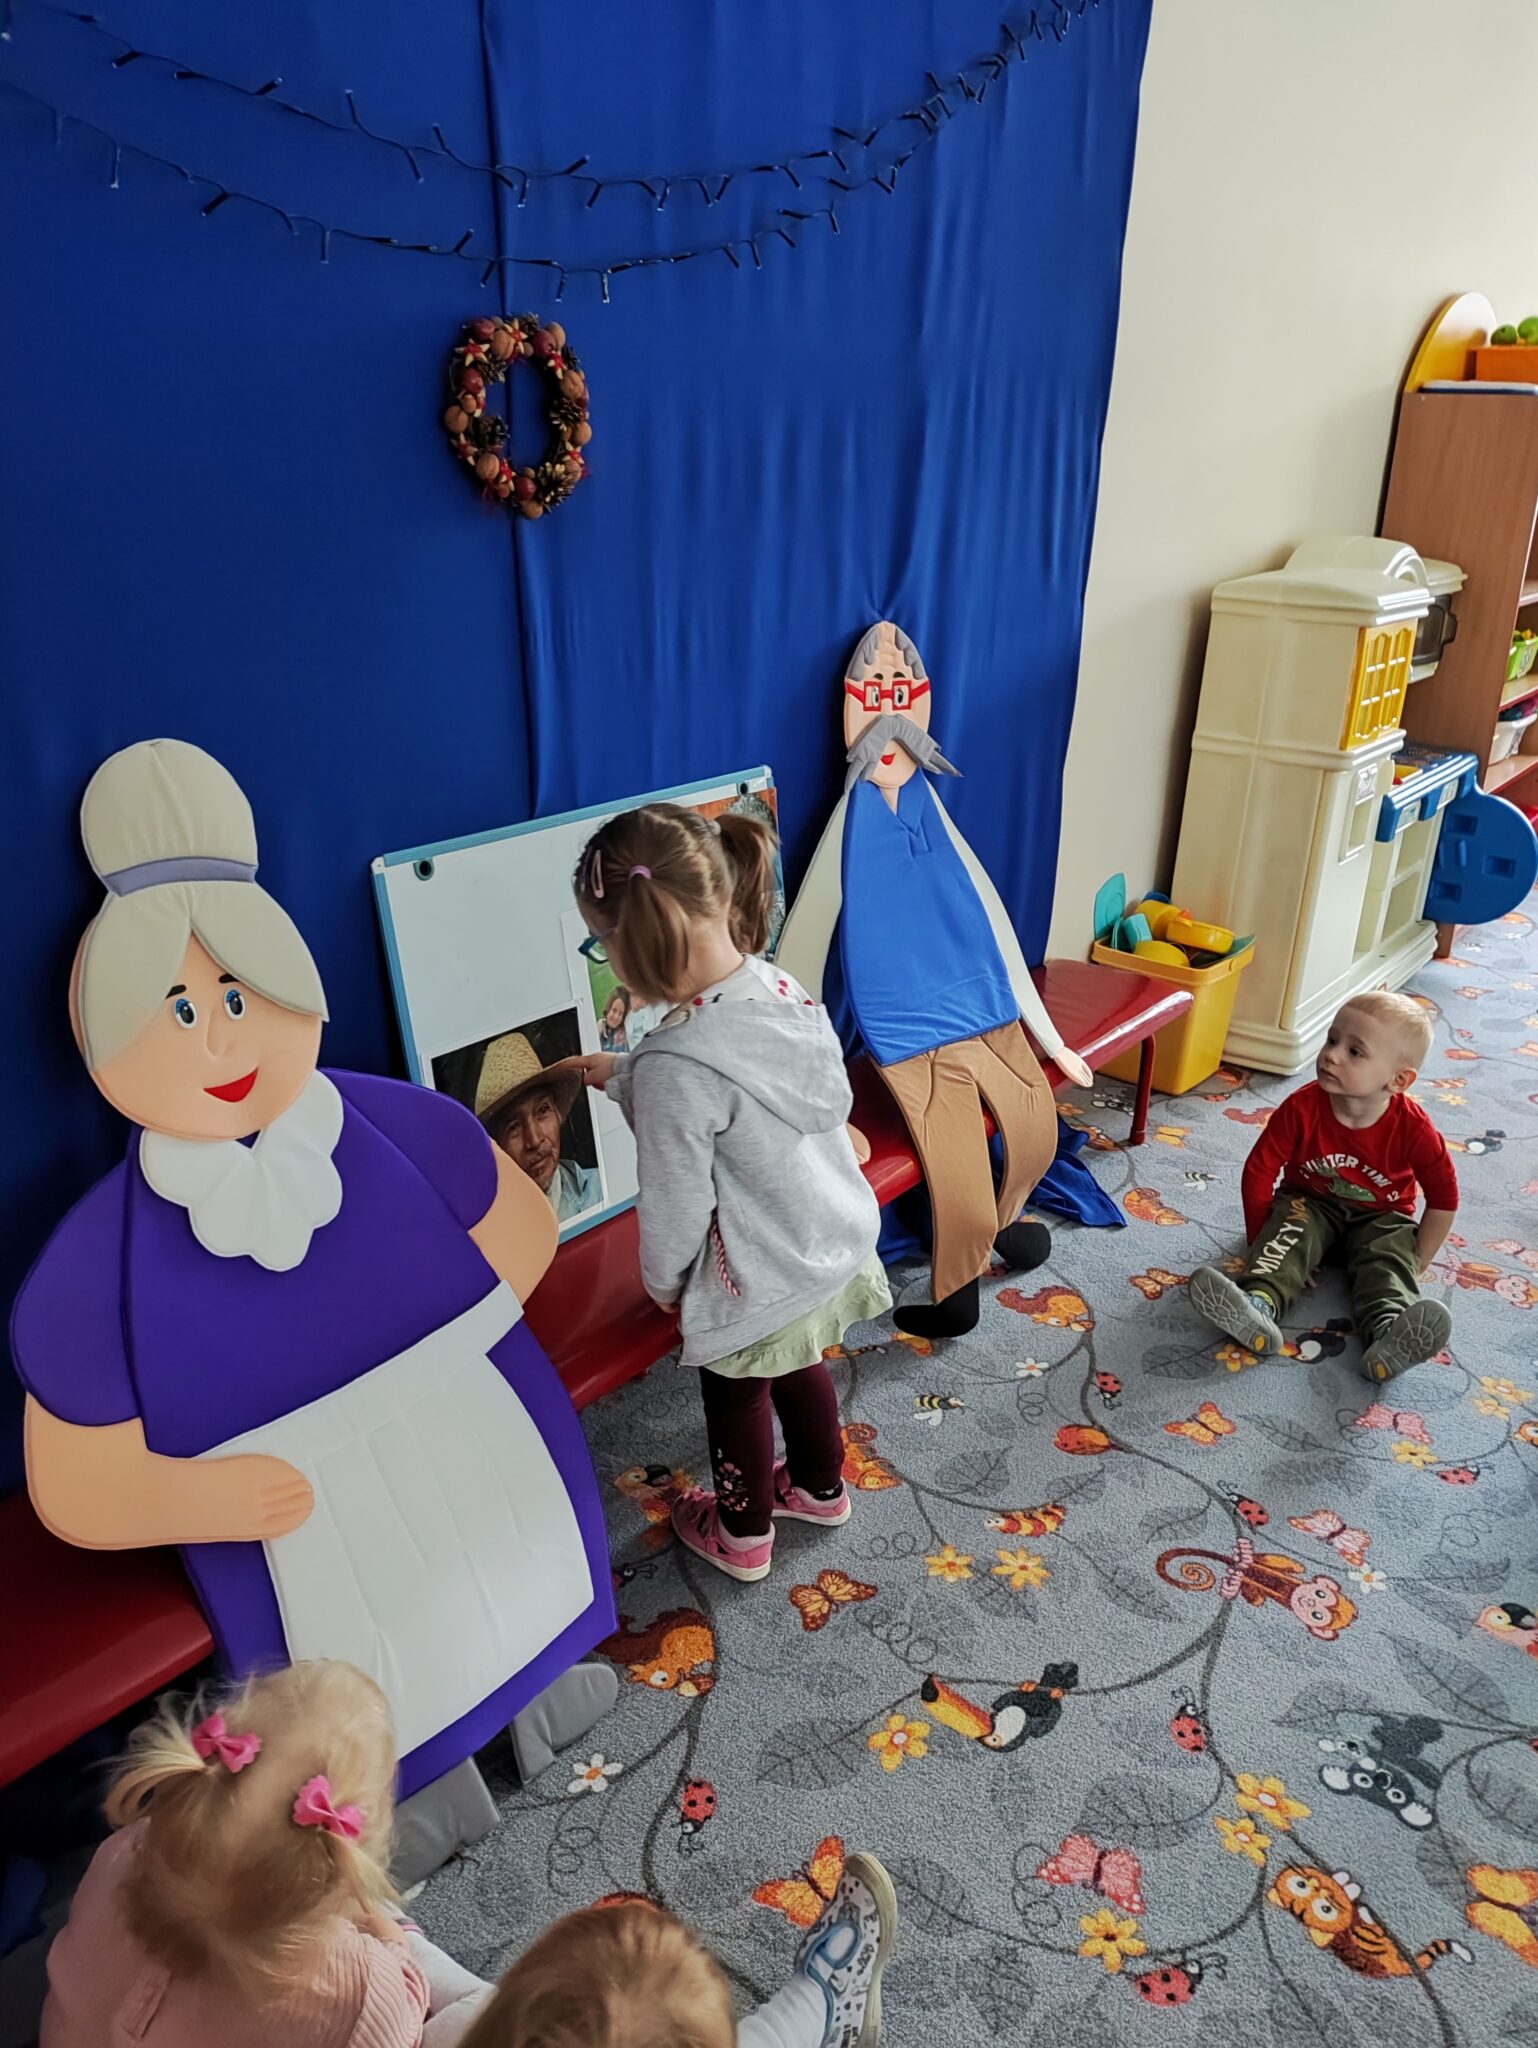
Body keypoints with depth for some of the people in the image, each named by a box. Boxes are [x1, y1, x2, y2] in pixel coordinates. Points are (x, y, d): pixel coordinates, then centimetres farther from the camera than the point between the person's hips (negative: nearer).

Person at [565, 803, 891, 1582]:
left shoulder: (676, 1065, -34)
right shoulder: (780, 989, -11)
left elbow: (676, 1205, -22)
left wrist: (663, 1281, -2)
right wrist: (621, 1077, 18)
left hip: (757, 1284, -7)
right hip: (836, 1244, 7)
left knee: (737, 1399, 21)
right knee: (799, 1367, 31)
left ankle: (743, 1534, 45)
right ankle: (821, 1485, 55)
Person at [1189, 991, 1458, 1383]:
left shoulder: (1413, 1128, -20)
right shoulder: (1302, 1108, -20)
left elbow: (1443, 1197, -6)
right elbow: (1259, 1171, -13)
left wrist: (1416, 1261, -6)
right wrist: (1261, 1242, -10)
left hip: (1380, 1217, 0)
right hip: (1310, 1204, 0)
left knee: (1389, 1255, -28)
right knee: (1291, 1232, -29)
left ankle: (1388, 1337, -55)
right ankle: (1258, 1304, -57)